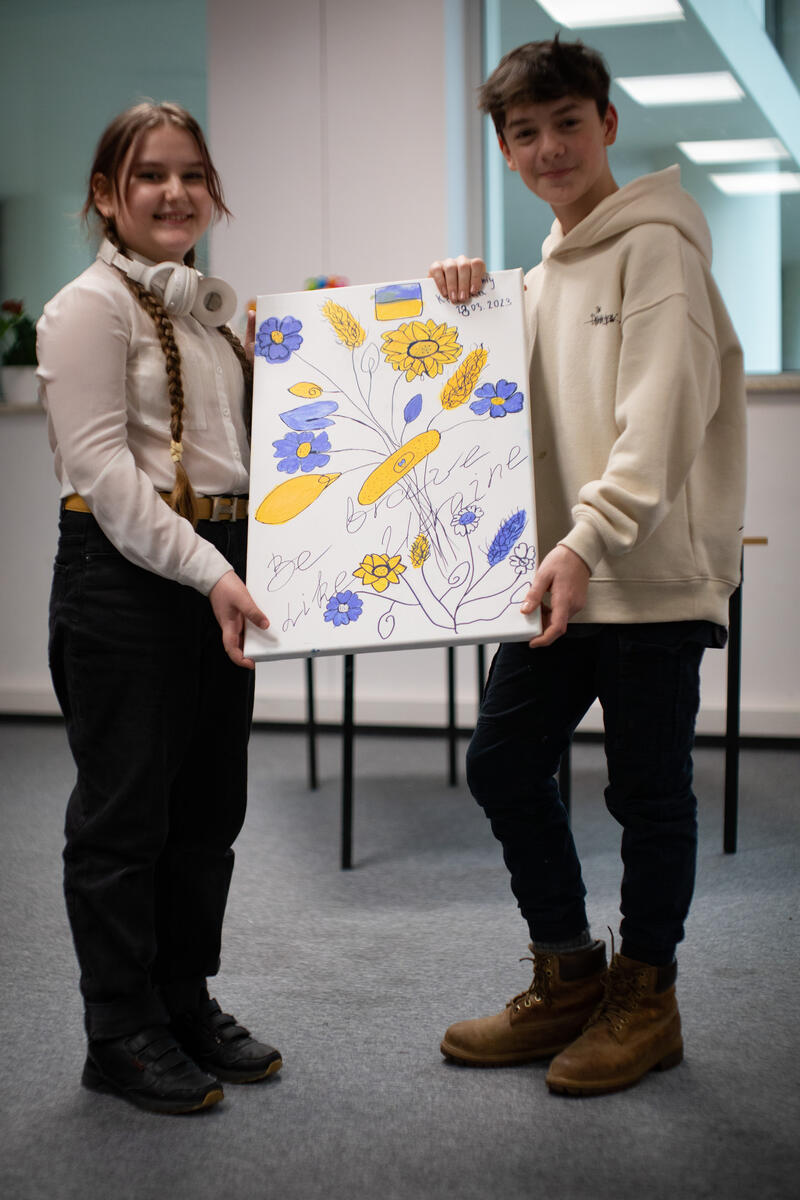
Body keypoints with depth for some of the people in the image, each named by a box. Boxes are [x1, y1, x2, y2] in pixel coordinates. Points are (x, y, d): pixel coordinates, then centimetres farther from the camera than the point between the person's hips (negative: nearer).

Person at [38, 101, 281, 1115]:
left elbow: (249, 447, 20)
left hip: (220, 575, 7)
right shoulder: (89, 309, -6)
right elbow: (105, 469, -16)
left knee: (209, 806, 13)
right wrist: (207, 574, -23)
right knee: (125, 811, 1)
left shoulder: (217, 308, 16)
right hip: (123, 577, -7)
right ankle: (122, 1036, 14)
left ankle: (187, 1002, 28)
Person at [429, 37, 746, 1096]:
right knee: (502, 762, 10)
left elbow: (662, 420, -19)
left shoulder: (655, 246, -8)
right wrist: (465, 307, 7)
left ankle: (644, 998, 19)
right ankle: (569, 977, 24)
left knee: (647, 789, 3)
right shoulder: (545, 271, 17)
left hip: (656, 576, -8)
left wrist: (590, 539, -29)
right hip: (562, 576, 8)